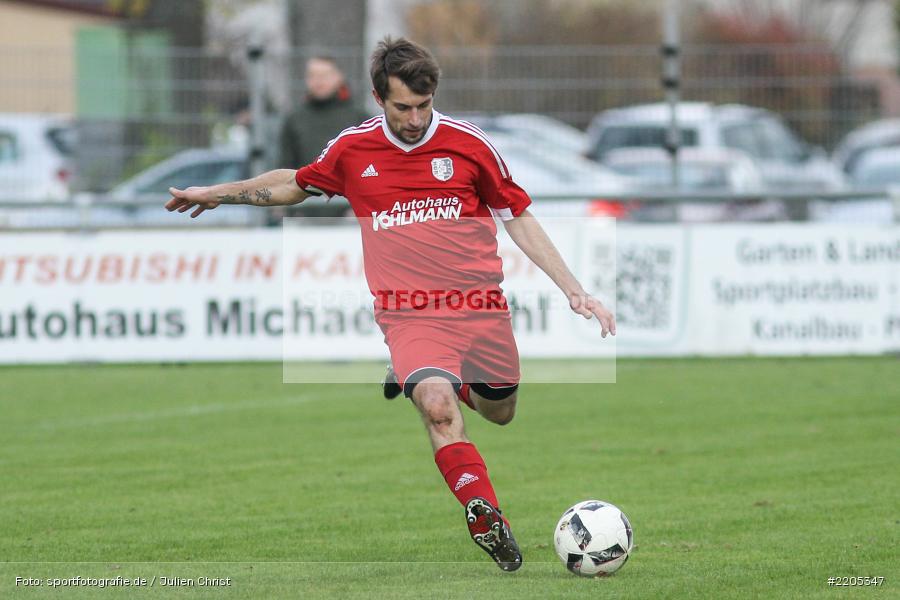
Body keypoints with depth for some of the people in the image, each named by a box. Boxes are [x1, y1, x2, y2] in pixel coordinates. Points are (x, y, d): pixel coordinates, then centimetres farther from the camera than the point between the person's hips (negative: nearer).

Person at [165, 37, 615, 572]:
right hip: (409, 313, -2)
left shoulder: (469, 144, -1)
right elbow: (293, 185, 24)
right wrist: (216, 194, 29)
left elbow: (520, 220, 8)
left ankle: (423, 380, 44)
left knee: (500, 412, 15)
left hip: (480, 305, 2)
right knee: (438, 407, -28)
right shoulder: (352, 149, 2)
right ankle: (488, 521, -23)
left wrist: (575, 291, 3)